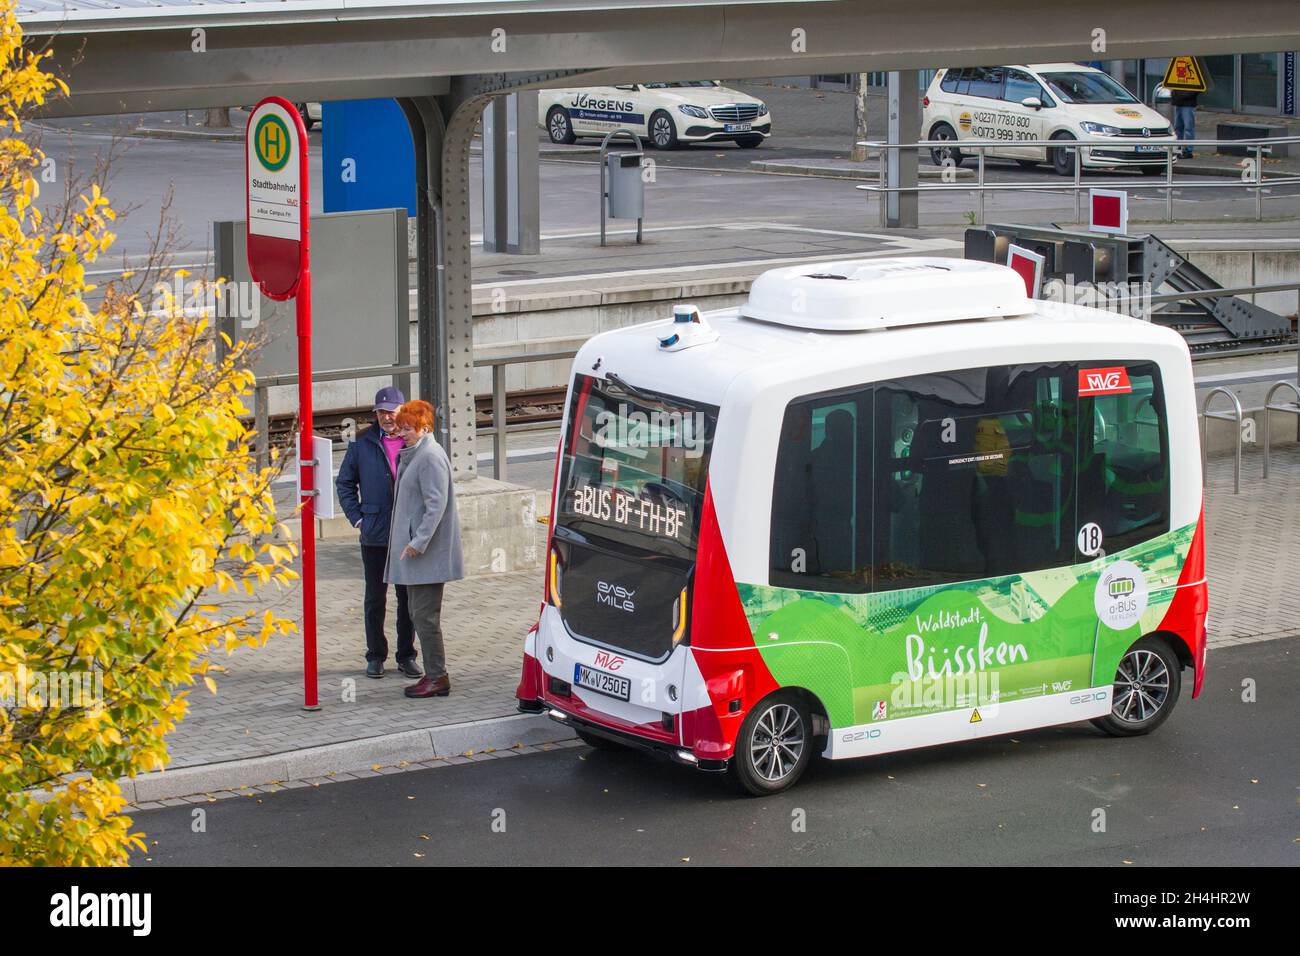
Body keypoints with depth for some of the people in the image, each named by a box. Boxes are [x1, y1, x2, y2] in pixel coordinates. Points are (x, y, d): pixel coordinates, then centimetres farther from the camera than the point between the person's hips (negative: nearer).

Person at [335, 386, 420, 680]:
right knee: (375, 599, 8)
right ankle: (375, 656, 17)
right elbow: (345, 483, 10)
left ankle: (406, 656, 17)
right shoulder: (362, 444, 1)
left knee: (409, 598, 7)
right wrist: (357, 518, 1)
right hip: (375, 535, 0)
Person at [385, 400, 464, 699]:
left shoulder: (431, 457, -15)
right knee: (418, 614, 13)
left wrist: (418, 542, -22)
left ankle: (438, 678, -3)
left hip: (427, 553, -10)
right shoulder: (412, 454, 16)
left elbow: (436, 505, -21)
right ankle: (433, 674, 18)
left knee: (425, 615, -7)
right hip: (414, 550, 10)